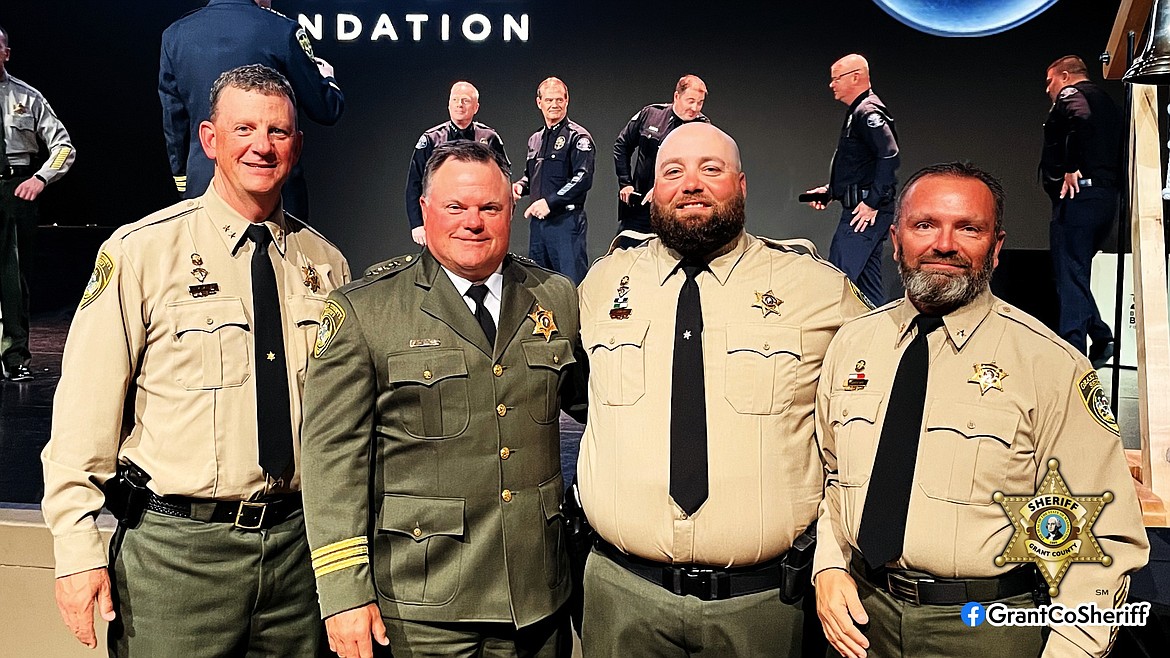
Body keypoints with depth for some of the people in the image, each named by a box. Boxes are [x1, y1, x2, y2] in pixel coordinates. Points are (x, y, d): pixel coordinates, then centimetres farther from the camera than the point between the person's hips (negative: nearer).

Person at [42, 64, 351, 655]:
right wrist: (77, 548, -9)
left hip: (298, 542, 3)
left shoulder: (326, 265, 4)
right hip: (175, 549, -3)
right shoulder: (140, 252, -6)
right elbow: (85, 407, -6)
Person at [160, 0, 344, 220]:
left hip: (202, 183, 4)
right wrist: (326, 78, 20)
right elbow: (326, 111, -3)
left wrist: (182, 179, 22)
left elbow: (173, 122, 12)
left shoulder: (174, 35, 6)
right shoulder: (283, 30, -8)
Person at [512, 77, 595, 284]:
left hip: (566, 220, -7)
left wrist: (550, 201, -22)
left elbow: (583, 179, -17)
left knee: (571, 281, -8)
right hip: (537, 221, 8)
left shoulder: (578, 137, -6)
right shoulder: (535, 139, 18)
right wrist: (520, 185, 6)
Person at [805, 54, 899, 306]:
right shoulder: (858, 113, 20)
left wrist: (872, 203, -22)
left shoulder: (868, 112, -11)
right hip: (860, 210, 11)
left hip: (867, 211, -11)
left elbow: (890, 157, -23)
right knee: (867, 278, 13)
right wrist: (829, 190, 19)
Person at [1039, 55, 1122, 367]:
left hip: (1079, 194, -9)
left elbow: (1081, 118, -25)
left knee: (1070, 277, -7)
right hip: (1107, 197, 9)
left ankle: (1072, 353, -7)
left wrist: (1072, 168, -21)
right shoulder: (1105, 101, 26)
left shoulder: (1071, 95, -2)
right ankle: (1100, 337, 14)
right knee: (1075, 274, 18)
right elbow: (1117, 148, 20)